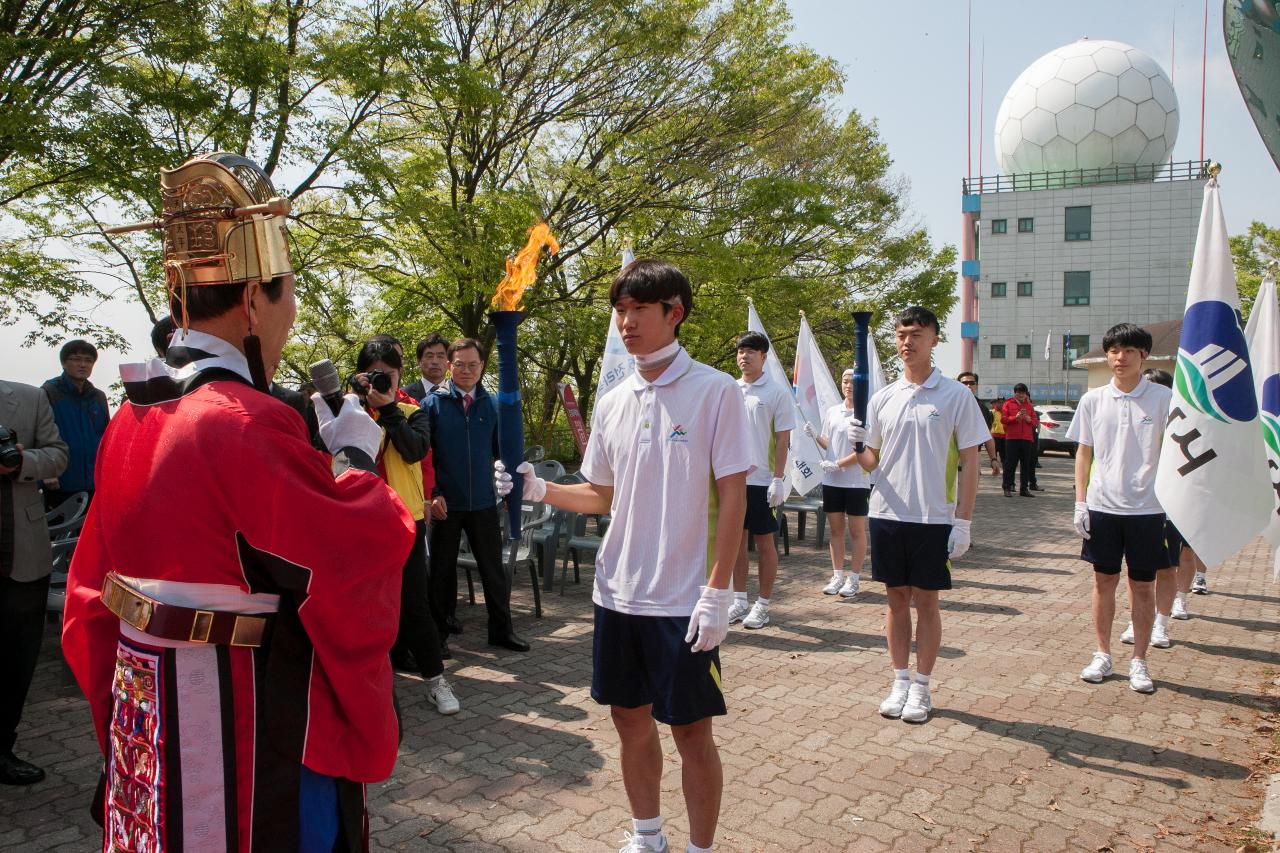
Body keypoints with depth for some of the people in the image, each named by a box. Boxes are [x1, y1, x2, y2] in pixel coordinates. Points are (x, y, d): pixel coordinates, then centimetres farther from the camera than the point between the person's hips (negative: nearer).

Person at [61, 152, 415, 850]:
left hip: (145, 711, 8)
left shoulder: (131, 417, 1)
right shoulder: (248, 424, -25)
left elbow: (91, 591, 10)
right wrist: (357, 453, -6)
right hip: (250, 726, -8)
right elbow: (362, 552, -21)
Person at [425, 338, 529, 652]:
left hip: (482, 500, 2)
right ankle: (442, 626, 27)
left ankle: (501, 628, 19)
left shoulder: (492, 405, 5)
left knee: (493, 567, 7)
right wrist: (432, 494, -10)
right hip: (445, 502, -2)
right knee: (443, 567, 12)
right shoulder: (433, 403, -3)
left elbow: (502, 450, 10)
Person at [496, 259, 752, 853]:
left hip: (683, 601, -5)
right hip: (617, 592, 6)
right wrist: (539, 489, -3)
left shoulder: (715, 391, -9)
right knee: (630, 718, 17)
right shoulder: (613, 403, 7)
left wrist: (717, 591, -15)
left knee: (691, 730, 5)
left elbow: (732, 496, -11)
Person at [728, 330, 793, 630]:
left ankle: (763, 605, 13)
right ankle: (739, 601, 21)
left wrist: (778, 479, -12)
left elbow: (782, 439, -6)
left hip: (762, 479, -4)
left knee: (765, 541, 4)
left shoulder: (778, 392, -4)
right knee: (737, 539, 10)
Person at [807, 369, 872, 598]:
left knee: (857, 531, 4)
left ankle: (853, 579, 11)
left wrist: (838, 464, -15)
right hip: (832, 480, 5)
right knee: (836, 529, 10)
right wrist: (815, 436, -3)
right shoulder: (831, 412, 10)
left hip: (857, 481, -5)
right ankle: (838, 576, 18)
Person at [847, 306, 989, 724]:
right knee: (897, 599, 11)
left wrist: (962, 520, -8)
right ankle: (900, 682, 24)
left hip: (934, 518, -3)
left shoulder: (956, 395, -4)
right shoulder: (882, 398, 7)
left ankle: (921, 688, 19)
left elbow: (970, 461, -3)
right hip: (887, 515, 3)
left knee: (926, 601, 6)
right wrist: (857, 446, -12)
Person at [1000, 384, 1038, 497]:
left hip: (1027, 438, 4)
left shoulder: (1028, 405, 16)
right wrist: (1015, 417, -16)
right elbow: (1003, 419, -3)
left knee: (1026, 465, 5)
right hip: (1012, 438, -4)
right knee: (1010, 464, -4)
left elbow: (1035, 421, 15)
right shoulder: (1008, 404, 6)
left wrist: (1029, 419, -7)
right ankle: (1007, 488, 1)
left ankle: (1024, 489, 11)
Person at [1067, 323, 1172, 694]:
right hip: (1102, 506, 2)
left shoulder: (1163, 398, -3)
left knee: (1143, 585, 7)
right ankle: (1103, 655, 22)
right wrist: (1080, 502, 1)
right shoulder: (1093, 400, 3)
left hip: (1146, 508, -2)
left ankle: (1139, 661, 19)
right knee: (1104, 580, 9)